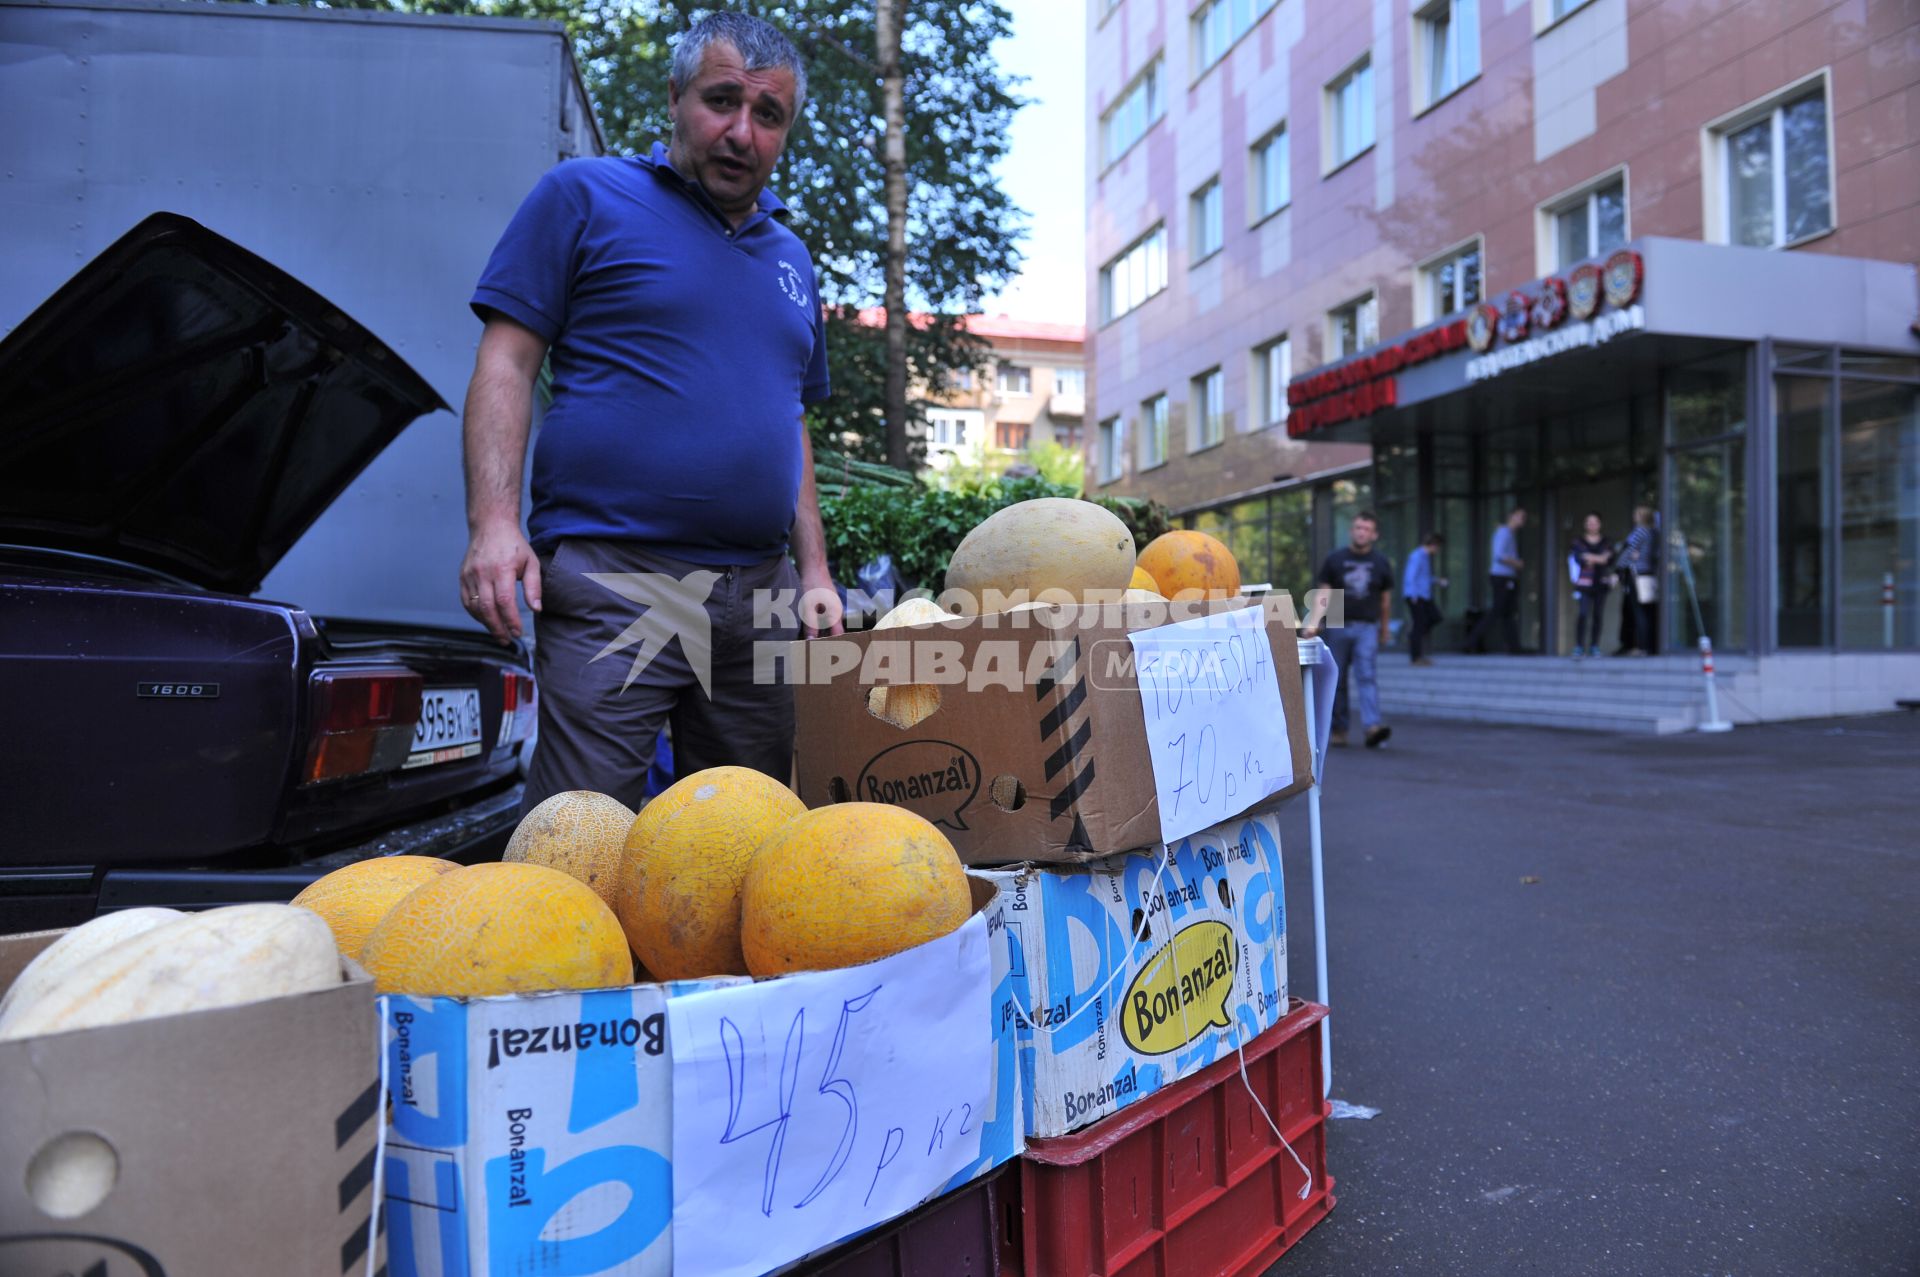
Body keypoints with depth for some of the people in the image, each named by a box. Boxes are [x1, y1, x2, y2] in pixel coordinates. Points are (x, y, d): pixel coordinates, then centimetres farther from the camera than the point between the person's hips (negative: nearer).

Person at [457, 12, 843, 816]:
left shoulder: (790, 256, 20)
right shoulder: (586, 197, 5)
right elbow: (506, 361, -1)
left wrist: (814, 571, 15)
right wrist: (494, 522, -14)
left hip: (761, 599, 6)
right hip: (613, 581, -5)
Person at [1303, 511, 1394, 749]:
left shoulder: (1381, 563, 7)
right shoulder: (1335, 559, 4)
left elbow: (1385, 600, 14)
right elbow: (1323, 594, -1)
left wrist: (1384, 631, 17)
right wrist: (1313, 622, -14)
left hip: (1367, 627, -1)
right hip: (1338, 625, 1)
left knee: (1365, 675, -15)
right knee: (1338, 679, 5)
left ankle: (1373, 726, -25)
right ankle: (1338, 730, 15)